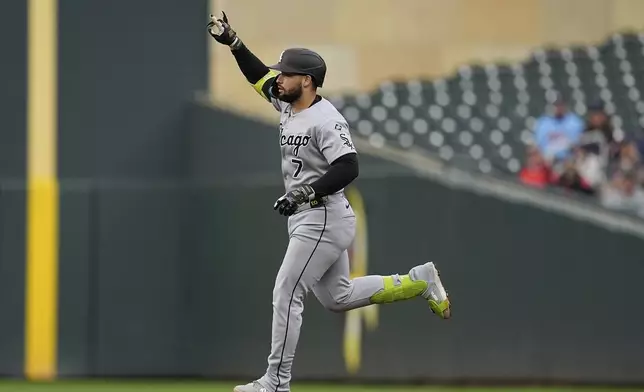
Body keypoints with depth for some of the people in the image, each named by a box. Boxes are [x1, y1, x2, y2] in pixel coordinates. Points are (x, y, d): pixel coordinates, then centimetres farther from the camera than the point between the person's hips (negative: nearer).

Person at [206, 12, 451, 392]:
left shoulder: (326, 120, -19)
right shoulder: (289, 106, 9)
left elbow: (348, 168, -27)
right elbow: (259, 75, 22)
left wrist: (305, 194, -32)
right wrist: (233, 42, 11)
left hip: (324, 220, -10)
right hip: (308, 219, 10)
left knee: (286, 294, -9)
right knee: (338, 297, 18)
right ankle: (419, 281, 23)